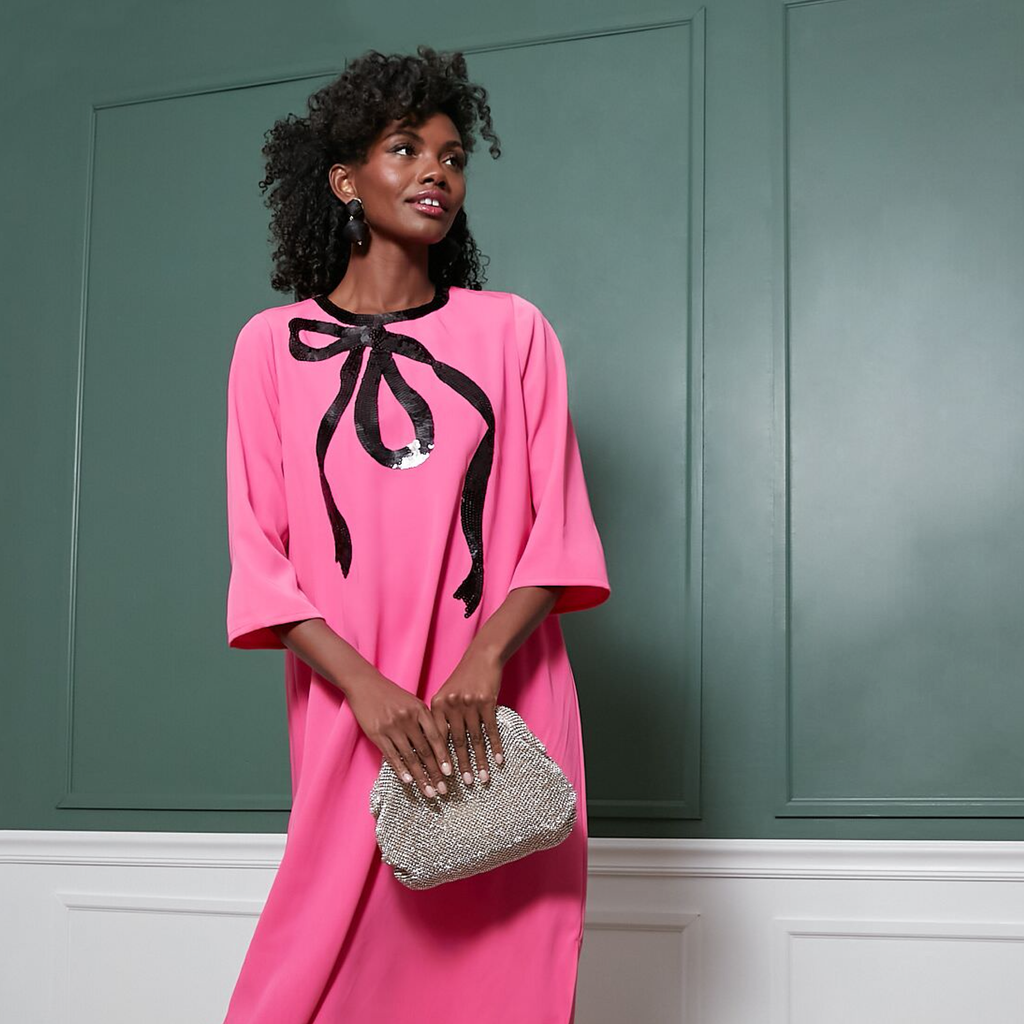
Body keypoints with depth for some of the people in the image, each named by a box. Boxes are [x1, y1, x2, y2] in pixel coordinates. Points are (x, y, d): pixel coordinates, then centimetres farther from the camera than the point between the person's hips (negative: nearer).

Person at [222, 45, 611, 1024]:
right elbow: (260, 556, 2)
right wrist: (367, 688, -13)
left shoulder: (511, 330, 8)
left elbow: (560, 530, 3)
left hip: (502, 711, 1)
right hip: (348, 716, 0)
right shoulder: (272, 345, 7)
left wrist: (482, 666, -14)